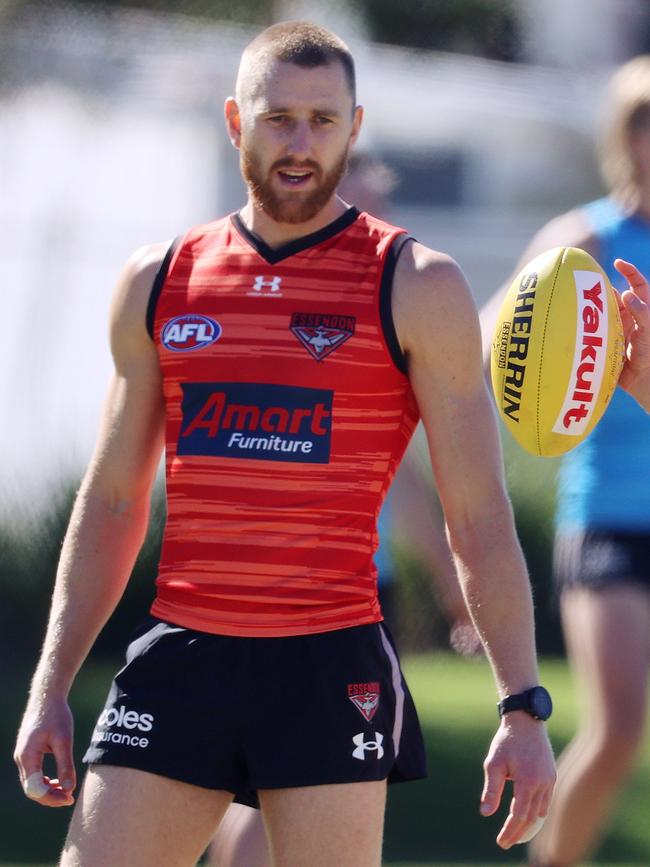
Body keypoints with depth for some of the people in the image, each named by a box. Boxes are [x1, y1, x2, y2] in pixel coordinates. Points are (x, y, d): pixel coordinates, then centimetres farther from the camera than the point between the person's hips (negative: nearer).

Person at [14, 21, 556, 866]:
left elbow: (480, 518, 1)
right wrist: (50, 688, 12)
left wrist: (522, 706, -5)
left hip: (331, 668, -3)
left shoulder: (416, 287, 0)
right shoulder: (158, 281, 10)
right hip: (178, 659, 3)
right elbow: (111, 505, 17)